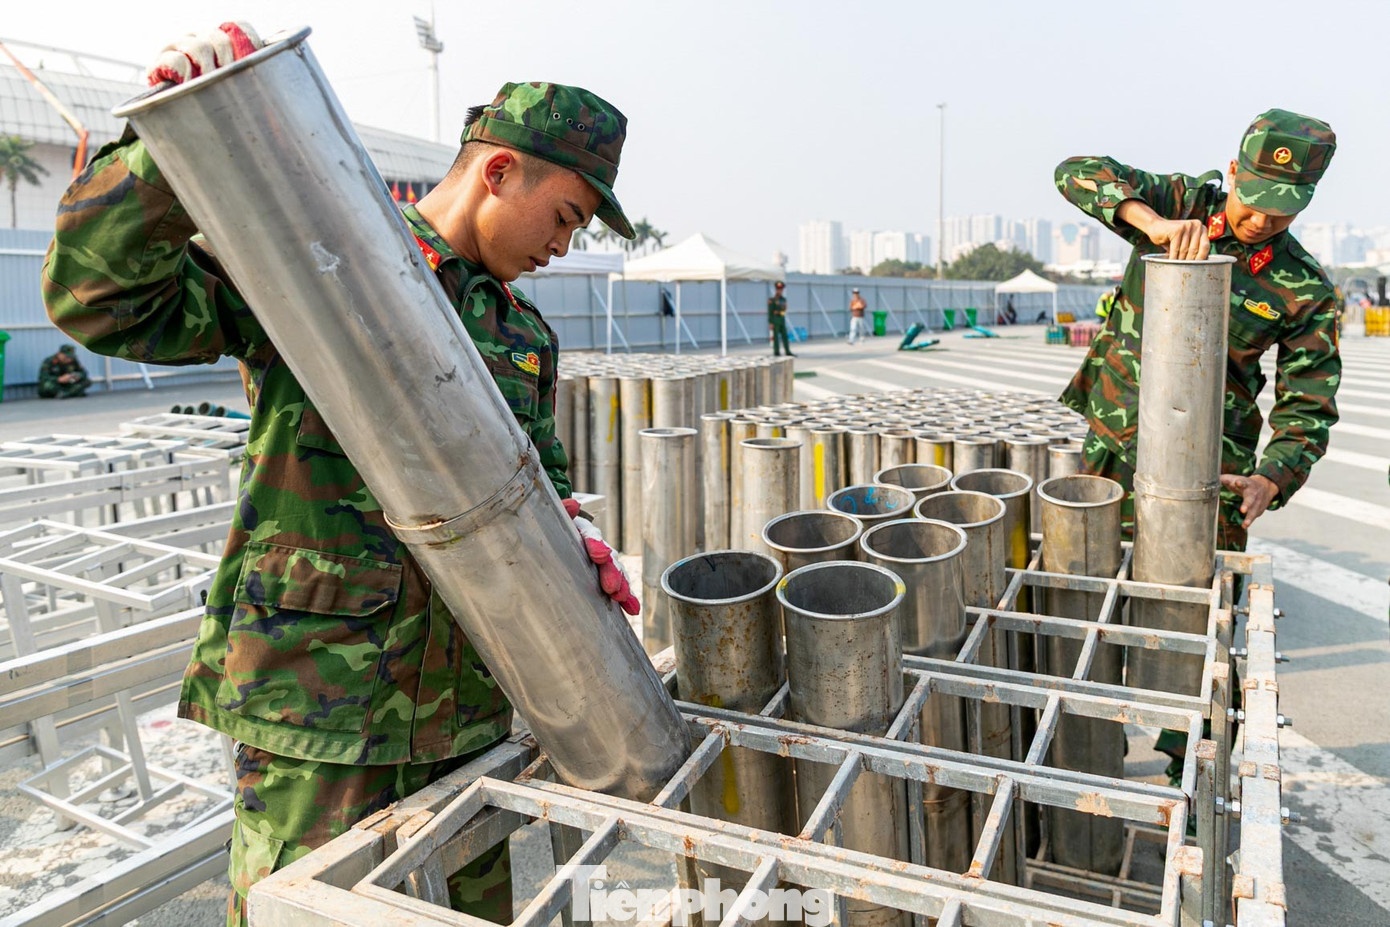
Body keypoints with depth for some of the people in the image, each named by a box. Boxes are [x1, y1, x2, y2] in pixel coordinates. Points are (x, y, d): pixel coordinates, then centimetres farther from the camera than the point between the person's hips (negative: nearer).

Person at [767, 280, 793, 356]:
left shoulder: (783, 299, 13)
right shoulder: (771, 299, -9)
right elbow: (770, 312, -11)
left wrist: (784, 321, 20)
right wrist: (770, 323, -16)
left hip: (782, 321, 7)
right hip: (774, 321, -7)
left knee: (785, 336, 3)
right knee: (776, 337, -5)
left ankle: (788, 352, 4)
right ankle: (776, 352, 1)